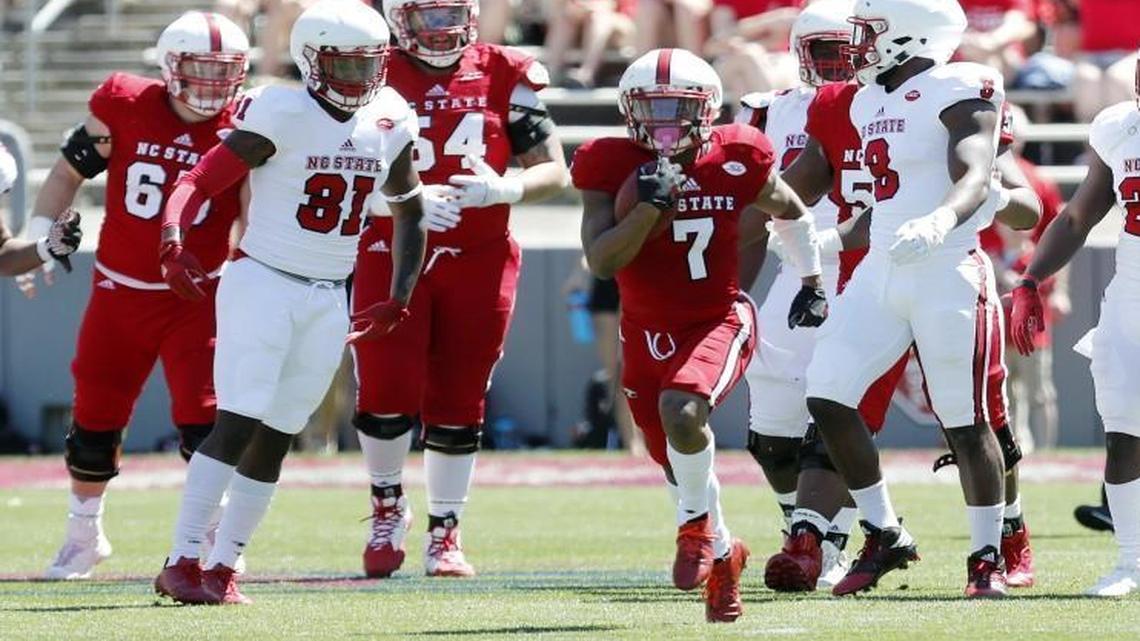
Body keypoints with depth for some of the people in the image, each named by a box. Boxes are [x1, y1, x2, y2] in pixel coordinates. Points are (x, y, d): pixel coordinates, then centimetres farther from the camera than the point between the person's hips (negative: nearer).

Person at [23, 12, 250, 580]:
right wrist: (39, 234, -4)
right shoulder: (124, 106, -7)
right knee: (94, 421, 13)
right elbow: (70, 172, 4)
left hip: (195, 297, -2)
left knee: (203, 421, -13)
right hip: (119, 293, 2)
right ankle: (83, 537, 34)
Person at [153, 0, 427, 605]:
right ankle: (182, 562, -12)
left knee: (275, 439, 6)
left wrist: (399, 300, 15)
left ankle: (221, 568, 12)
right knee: (238, 424, -14)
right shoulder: (282, 116, -13)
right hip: (263, 283, -6)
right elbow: (197, 183, -15)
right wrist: (174, 244, -33)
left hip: (328, 302, 6)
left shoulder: (388, 126, 5)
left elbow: (410, 213, 21)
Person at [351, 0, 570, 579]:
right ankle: (388, 506, 18)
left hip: (478, 264, 1)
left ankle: (444, 534, 17)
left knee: (458, 404, 5)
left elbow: (554, 171, 4)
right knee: (387, 397, -8)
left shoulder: (503, 78, 3)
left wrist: (501, 189, -16)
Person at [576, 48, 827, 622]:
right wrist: (649, 203, -31)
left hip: (717, 321, -3)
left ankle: (697, 523, -5)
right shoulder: (610, 168, -13)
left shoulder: (737, 161, -12)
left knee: (682, 411, -31)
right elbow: (601, 261, -22)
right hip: (646, 332, 3)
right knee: (679, 462, 14)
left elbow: (789, 211, 10)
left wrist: (812, 282, 17)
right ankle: (722, 554, 41)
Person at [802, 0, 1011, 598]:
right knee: (826, 396, -2)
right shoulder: (871, 101, 14)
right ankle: (884, 536, 10)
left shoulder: (959, 93, -11)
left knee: (966, 423, -2)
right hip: (881, 273, 8)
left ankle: (987, 558, 11)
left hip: (948, 274, -8)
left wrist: (938, 224, -44)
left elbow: (974, 179, -23)